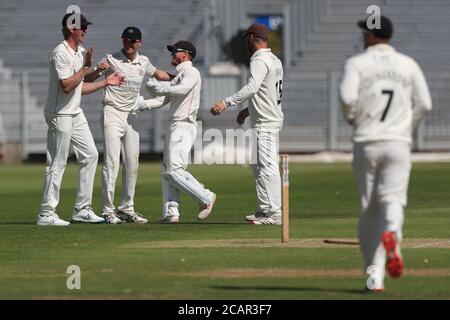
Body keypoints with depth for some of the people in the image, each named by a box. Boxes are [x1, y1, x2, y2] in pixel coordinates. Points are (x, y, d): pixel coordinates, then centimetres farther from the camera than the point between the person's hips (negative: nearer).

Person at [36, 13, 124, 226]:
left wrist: (105, 82, 16)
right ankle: (46, 214, -1)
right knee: (57, 163, -6)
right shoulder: (61, 54, -17)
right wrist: (86, 67, -19)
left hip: (75, 114, 9)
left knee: (90, 155, 7)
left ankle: (82, 209, 11)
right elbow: (66, 86, -26)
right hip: (60, 115, -9)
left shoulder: (80, 52, 12)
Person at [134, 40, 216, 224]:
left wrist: (164, 88, -38)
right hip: (175, 127, 10)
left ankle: (206, 198, -6)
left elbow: (183, 89, -25)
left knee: (175, 171, -14)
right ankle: (171, 213, 4)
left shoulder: (191, 72, -5)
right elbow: (162, 100, 20)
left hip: (184, 126, -10)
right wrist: (136, 104, 10)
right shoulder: (178, 77, 25)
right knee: (167, 171, 7)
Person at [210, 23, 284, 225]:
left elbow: (252, 87, -29)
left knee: (267, 167, -11)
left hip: (265, 124, -11)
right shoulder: (275, 61, 17)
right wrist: (248, 110, 29)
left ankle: (275, 213, -14)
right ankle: (264, 210, 19)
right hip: (272, 119, 11)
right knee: (258, 166, 16)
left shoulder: (260, 61, -14)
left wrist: (227, 103, -32)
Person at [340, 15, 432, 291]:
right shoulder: (408, 64, 8)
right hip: (399, 143, 1)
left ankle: (374, 272, 6)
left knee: (369, 209, 8)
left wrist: (351, 117, 5)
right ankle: (392, 235, -40)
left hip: (366, 143, -1)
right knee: (393, 199, -4)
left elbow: (348, 97, -15)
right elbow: (424, 104, 3)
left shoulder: (356, 64, 0)